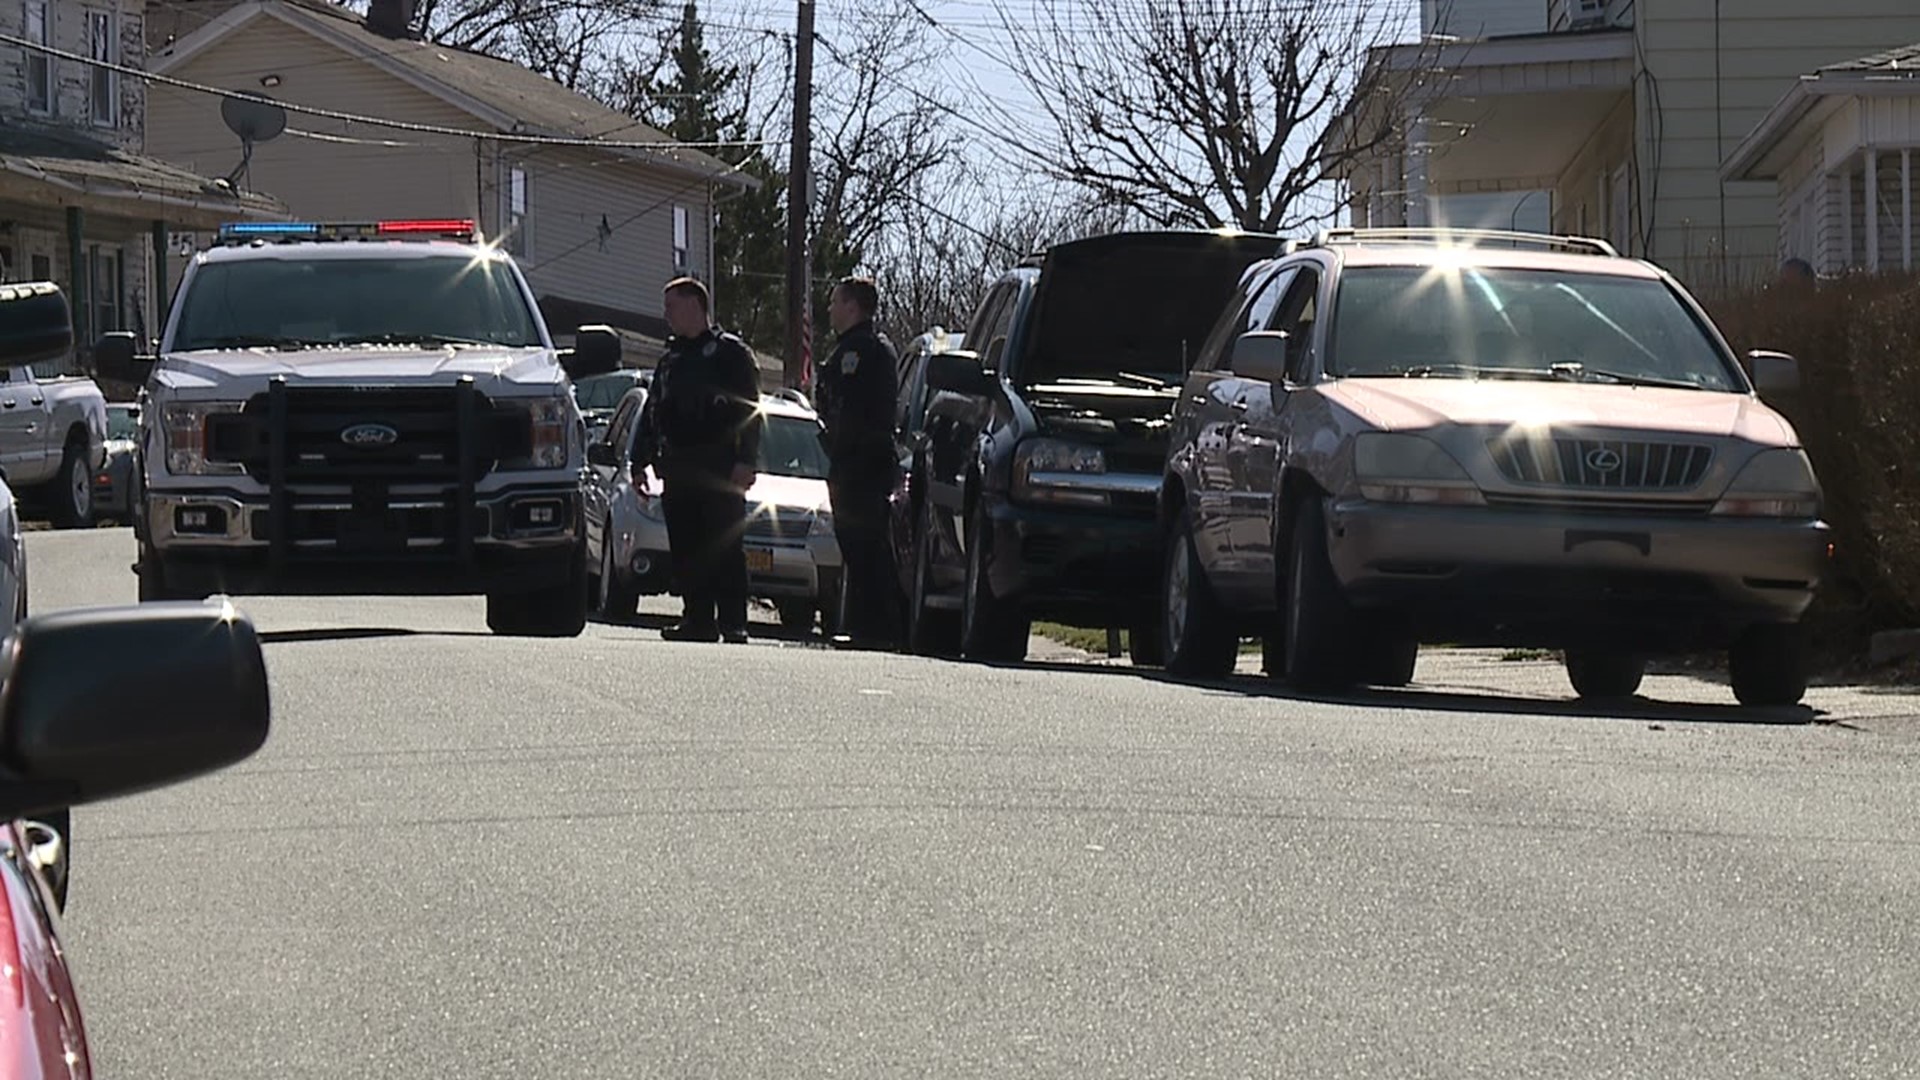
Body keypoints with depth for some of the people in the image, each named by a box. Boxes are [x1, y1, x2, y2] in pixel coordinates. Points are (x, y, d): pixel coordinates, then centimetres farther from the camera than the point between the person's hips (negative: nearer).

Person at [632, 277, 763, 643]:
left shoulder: (731, 353, 2)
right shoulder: (670, 360, 23)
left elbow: (750, 410, -4)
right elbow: (651, 414, 26)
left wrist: (746, 461, -13)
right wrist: (640, 461, 18)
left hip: (720, 473, -7)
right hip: (678, 471, 7)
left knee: (725, 547, -9)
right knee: (685, 549, 2)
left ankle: (733, 622, -11)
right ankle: (697, 619, 6)